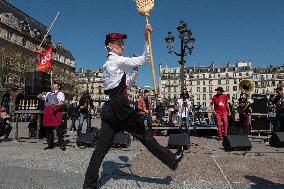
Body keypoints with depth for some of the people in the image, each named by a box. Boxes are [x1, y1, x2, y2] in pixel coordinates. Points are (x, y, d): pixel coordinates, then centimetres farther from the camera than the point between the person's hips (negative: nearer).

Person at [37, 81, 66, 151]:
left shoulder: (60, 93, 6)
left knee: (59, 129, -8)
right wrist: (42, 94, 5)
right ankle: (50, 144, 17)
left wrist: (56, 105, -28)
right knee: (48, 129, 8)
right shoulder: (48, 94, 25)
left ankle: (62, 145, -5)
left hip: (56, 112, -6)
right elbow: (38, 97, 27)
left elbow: (62, 103, -8)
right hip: (47, 112, 7)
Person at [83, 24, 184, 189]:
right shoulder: (115, 60, -7)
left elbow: (127, 83, 26)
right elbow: (144, 60, -12)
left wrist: (135, 69, 19)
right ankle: (171, 159, 18)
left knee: (102, 146, 8)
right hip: (119, 107, -9)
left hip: (111, 108, 9)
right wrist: (147, 38, -10)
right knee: (143, 133, 2)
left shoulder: (112, 63, 23)